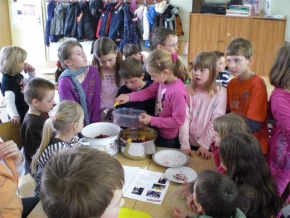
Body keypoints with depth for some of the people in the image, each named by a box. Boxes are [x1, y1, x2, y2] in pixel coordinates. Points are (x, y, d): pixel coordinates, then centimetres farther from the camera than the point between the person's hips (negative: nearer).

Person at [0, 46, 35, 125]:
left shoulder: (17, 75, 1)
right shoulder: (8, 81, -28)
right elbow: (9, 100, -41)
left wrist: (31, 72, 0)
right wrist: (14, 116, -56)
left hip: (26, 112, 10)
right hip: (20, 116, -10)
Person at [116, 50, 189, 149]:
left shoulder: (177, 91, -33)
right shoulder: (162, 81, -10)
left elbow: (178, 120, -28)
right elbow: (149, 92, 6)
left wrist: (152, 121, -24)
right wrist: (129, 97, -8)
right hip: (159, 133, 8)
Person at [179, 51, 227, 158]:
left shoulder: (220, 92, -11)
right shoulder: (188, 90, -4)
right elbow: (184, 117, -9)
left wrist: (205, 144, -13)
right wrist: (184, 144, -15)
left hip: (209, 145, -2)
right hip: (190, 143, 2)